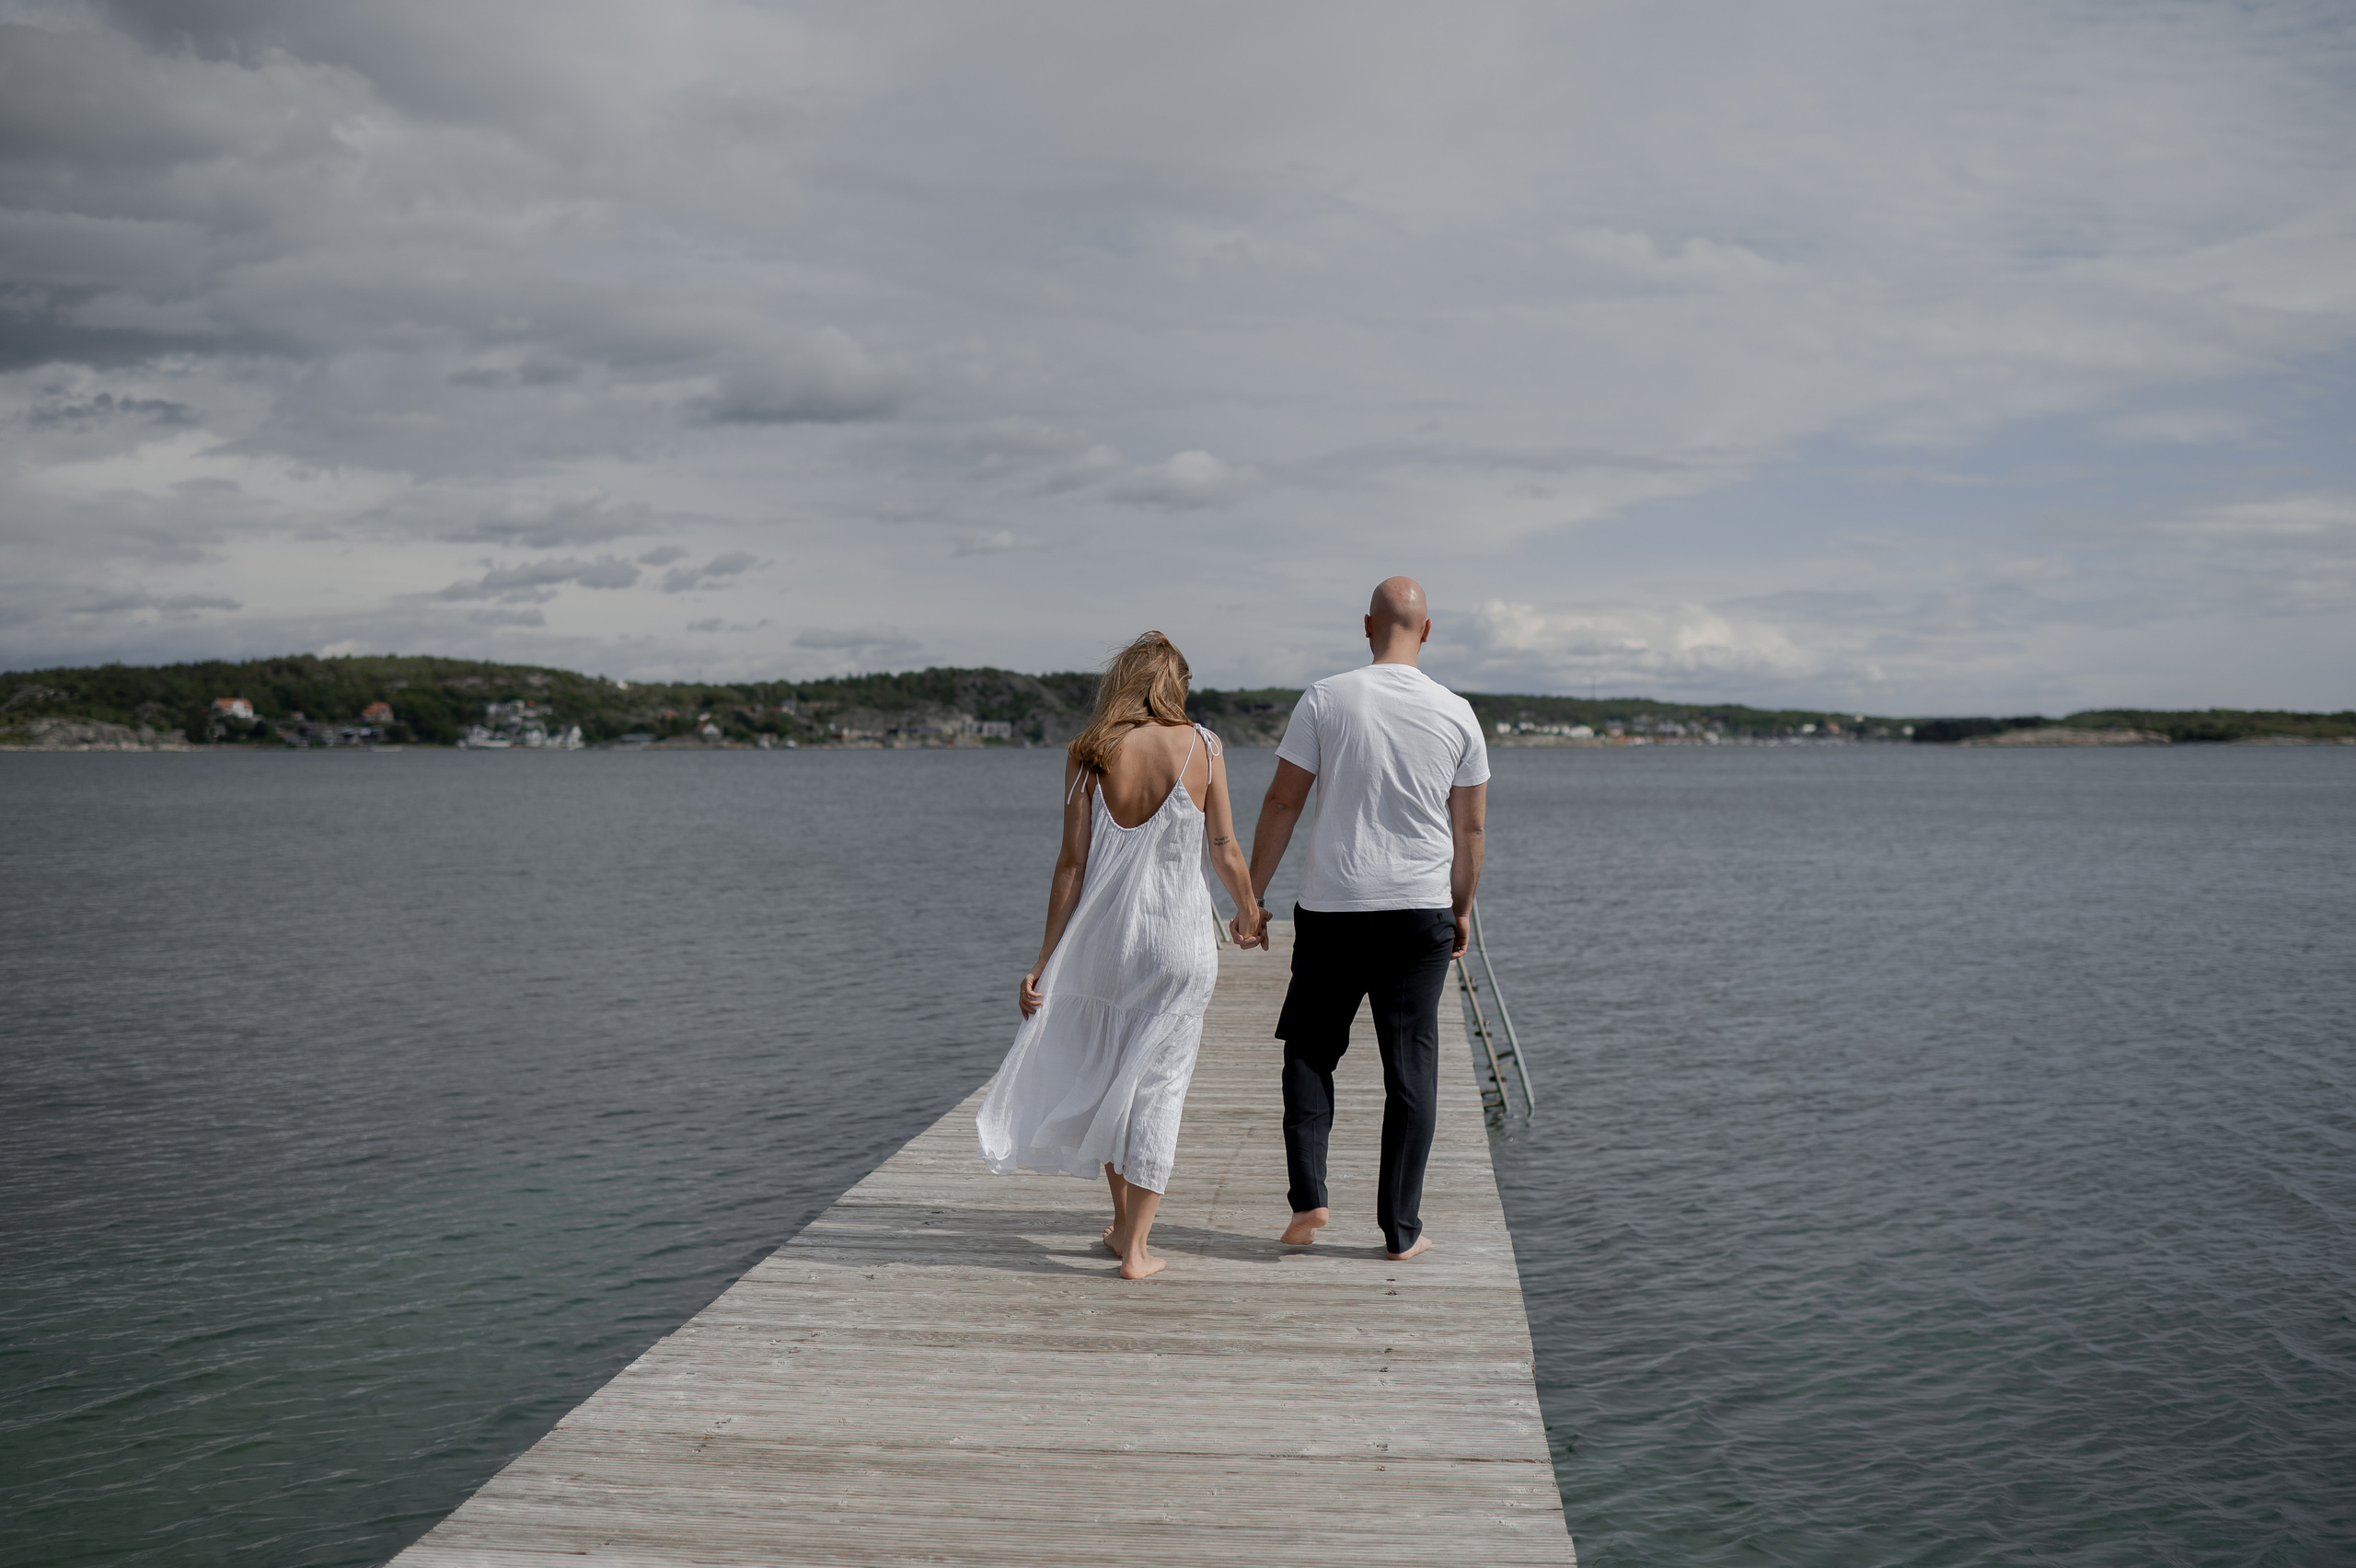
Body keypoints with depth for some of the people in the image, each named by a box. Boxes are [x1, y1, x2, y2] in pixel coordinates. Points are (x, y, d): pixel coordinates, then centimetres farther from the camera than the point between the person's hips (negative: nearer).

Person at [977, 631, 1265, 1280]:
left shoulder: (1089, 756, -4)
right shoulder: (1202, 747, -4)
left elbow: (1073, 863, -5)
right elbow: (1226, 852, 1)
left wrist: (1045, 958, 0)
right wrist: (1250, 917, 19)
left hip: (1104, 935, 1)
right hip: (1180, 937, -1)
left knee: (1105, 1076, 19)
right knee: (1159, 1087, 5)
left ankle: (1122, 1221, 31)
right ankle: (1135, 1248, 6)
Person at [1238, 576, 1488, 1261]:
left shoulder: (1325, 699, -5)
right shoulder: (1456, 714, 0)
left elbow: (1282, 804, -3)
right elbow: (1470, 828, 5)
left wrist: (1252, 896, 5)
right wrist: (1462, 911, 18)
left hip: (1332, 909, -1)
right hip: (1421, 910, 1)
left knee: (1310, 1049, 15)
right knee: (1411, 1068, 7)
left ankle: (1308, 1196, 3)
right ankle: (1402, 1229, 11)